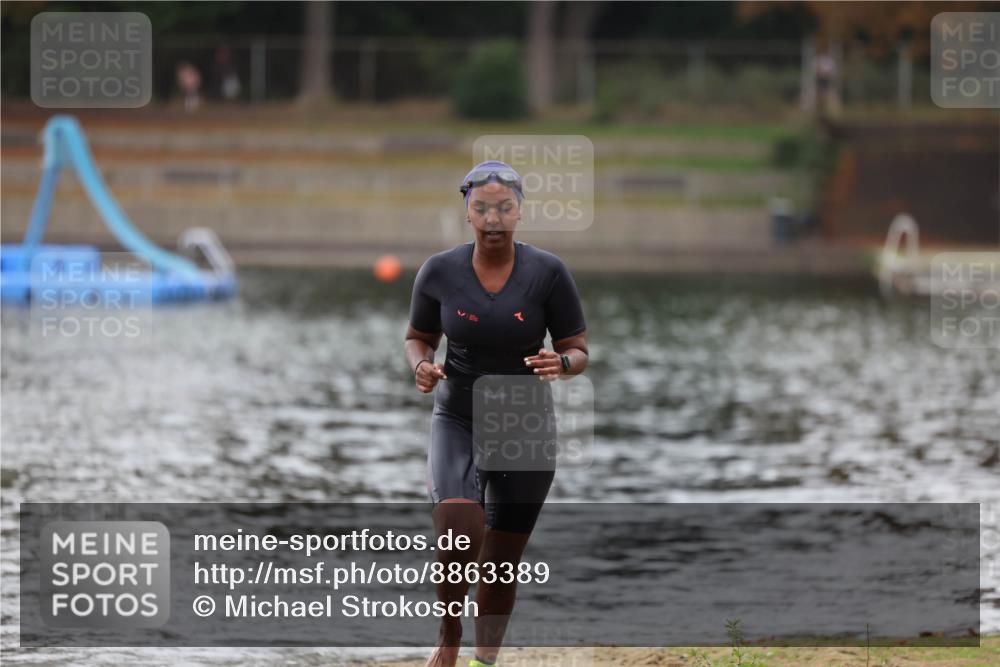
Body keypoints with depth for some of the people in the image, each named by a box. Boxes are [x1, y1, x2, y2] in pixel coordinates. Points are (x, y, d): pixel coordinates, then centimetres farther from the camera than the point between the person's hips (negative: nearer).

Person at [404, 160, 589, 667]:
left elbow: (579, 353, -3)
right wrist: (422, 367, -14)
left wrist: (560, 364, -26)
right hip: (456, 421, -1)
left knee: (501, 564, 7)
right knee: (458, 532, -25)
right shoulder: (439, 272, -8)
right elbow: (418, 338, 8)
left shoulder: (548, 273, -11)